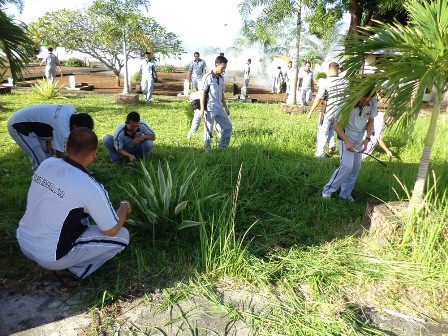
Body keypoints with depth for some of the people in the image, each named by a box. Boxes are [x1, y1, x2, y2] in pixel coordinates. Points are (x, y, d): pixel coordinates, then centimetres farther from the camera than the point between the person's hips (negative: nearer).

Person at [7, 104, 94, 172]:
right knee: (40, 161, -12)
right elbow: (60, 156, -23)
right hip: (18, 126, -10)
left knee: (47, 153, 13)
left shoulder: (72, 111, -9)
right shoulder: (62, 129, -33)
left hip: (28, 121, 10)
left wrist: (48, 142, 1)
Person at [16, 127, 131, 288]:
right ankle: (73, 271, 2)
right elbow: (112, 230, -13)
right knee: (122, 236, -1)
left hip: (23, 242, 7)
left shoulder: (46, 164, -8)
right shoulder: (91, 188, -27)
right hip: (50, 257, -7)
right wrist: (124, 207, 4)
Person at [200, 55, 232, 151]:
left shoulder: (221, 78, 9)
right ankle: (207, 149, 16)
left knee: (228, 125, 8)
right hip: (210, 108, -7)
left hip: (219, 108, 7)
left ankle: (222, 146, 18)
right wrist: (202, 109, -15)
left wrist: (225, 107, 17)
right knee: (208, 129, 2)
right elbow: (202, 94, -11)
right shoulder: (208, 77, -12)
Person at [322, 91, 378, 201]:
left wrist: (367, 139, -9)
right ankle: (327, 190, -3)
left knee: (356, 167, 7)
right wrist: (347, 142, -27)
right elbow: (336, 125, -19)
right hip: (346, 138, -6)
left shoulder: (372, 103, -13)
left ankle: (345, 194, 20)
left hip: (359, 140, 6)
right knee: (347, 166, -17)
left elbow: (371, 120, 3)